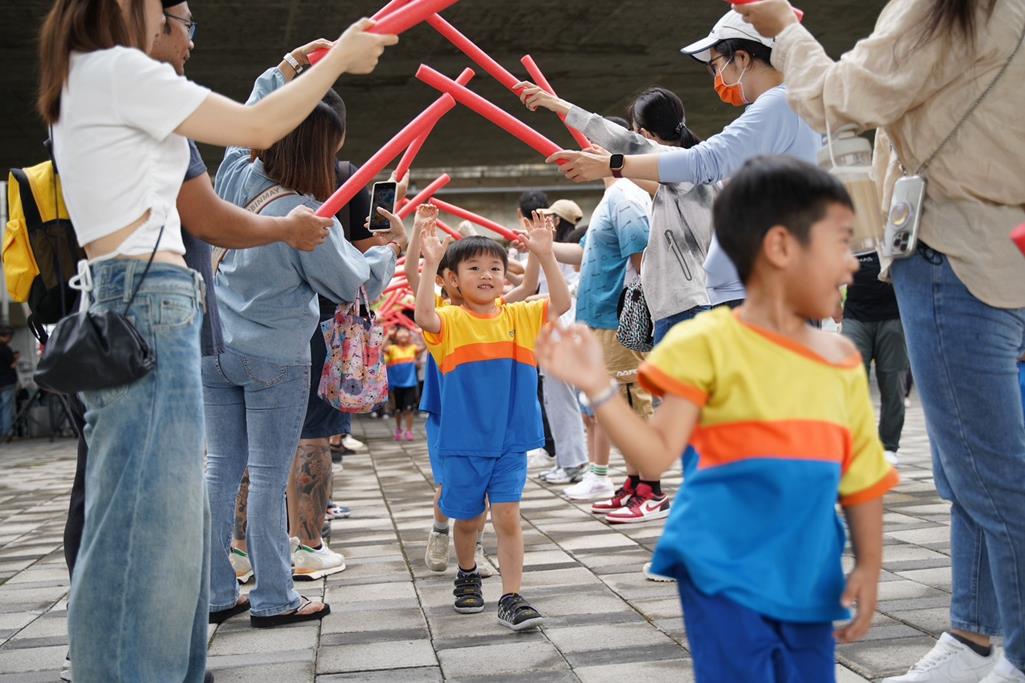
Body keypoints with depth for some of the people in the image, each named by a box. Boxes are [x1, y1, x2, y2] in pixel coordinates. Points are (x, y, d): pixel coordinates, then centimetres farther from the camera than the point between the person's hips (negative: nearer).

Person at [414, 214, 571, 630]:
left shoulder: (520, 316, 4)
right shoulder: (450, 321, -5)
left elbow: (561, 304, -7)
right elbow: (423, 316, -26)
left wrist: (545, 255, -15)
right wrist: (430, 263, -31)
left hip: (511, 440, 1)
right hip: (463, 442, -1)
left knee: (507, 517, -3)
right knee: (467, 518, 15)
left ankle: (511, 600, 2)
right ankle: (467, 576, 41)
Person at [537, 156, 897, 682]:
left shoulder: (843, 363, 8)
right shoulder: (710, 343, -9)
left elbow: (863, 479, 11)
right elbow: (656, 454, -11)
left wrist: (869, 565, 3)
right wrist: (596, 386, -21)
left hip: (805, 581, 6)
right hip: (725, 570, -6)